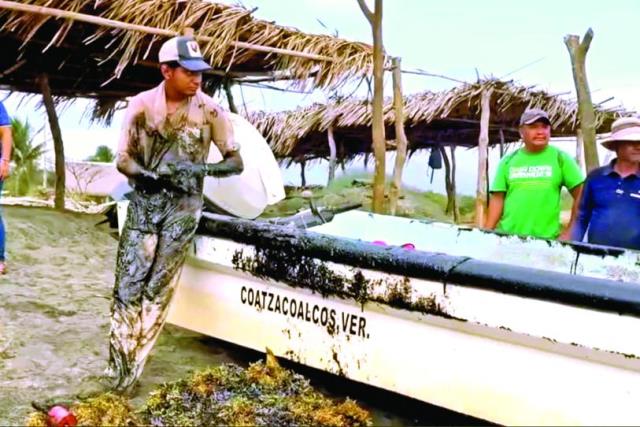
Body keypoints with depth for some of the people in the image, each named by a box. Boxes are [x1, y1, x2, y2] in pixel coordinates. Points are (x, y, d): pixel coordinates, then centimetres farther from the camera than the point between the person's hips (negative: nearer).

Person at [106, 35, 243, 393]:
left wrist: (201, 169, -23)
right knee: (128, 286, -2)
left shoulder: (210, 111, -7)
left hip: (183, 207, -1)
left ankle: (131, 372, 12)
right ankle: (119, 369, 9)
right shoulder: (142, 105, -3)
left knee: (158, 290, 0)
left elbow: (236, 163, -4)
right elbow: (123, 160, 1)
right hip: (144, 203, 2)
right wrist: (150, 175, -20)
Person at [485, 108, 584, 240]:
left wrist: (570, 232, -3)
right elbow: (497, 198, 6)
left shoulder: (560, 158, 3)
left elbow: (580, 195, 2)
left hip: (546, 239, -1)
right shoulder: (508, 161, 8)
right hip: (507, 235, 2)